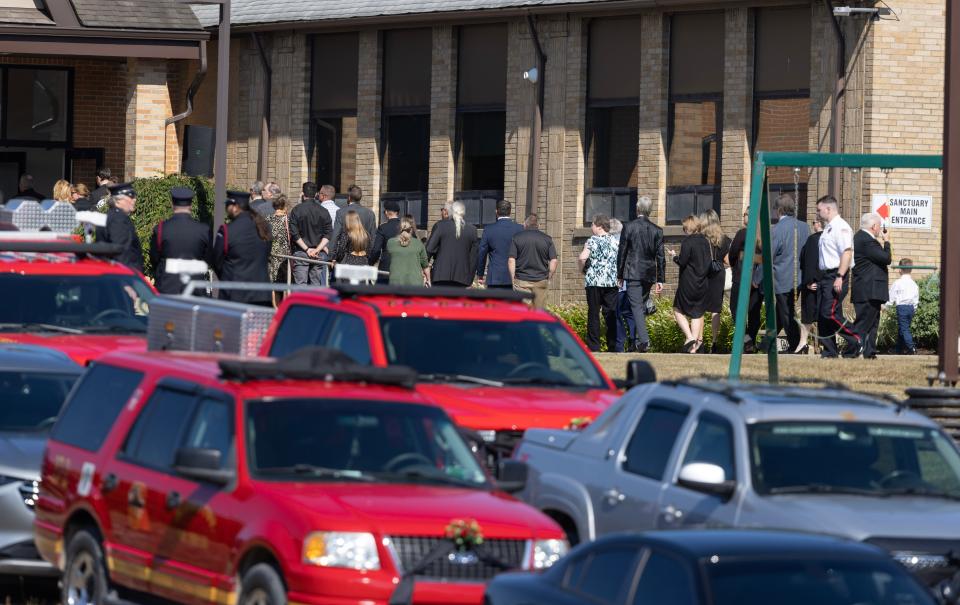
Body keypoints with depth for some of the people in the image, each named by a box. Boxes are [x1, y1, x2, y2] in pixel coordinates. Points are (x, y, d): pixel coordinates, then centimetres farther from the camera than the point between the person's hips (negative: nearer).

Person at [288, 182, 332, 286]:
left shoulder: (297, 210, -4)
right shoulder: (323, 211, 3)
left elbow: (294, 234, -8)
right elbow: (328, 234, -2)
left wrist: (307, 249, -8)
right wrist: (318, 249, -6)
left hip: (300, 253, -3)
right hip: (318, 254, 3)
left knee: (301, 285, -4)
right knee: (316, 285, 6)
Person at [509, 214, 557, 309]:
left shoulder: (517, 238, 0)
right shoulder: (547, 239, 4)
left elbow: (511, 260, -5)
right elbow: (554, 261, -1)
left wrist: (513, 280, 0)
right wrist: (549, 278, 8)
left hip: (521, 281, -1)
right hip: (541, 281, 1)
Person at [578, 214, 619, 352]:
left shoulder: (592, 241, -6)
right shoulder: (615, 241, 7)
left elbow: (582, 257, -19)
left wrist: (582, 269, -1)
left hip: (594, 282, -4)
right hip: (612, 283, 4)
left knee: (593, 314, 1)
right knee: (611, 315, 7)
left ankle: (594, 346, -1)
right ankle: (613, 345, 6)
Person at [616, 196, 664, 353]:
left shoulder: (628, 227, -5)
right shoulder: (657, 231, 4)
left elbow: (622, 252, -2)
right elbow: (660, 257, 4)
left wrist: (619, 275, 6)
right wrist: (660, 280, 8)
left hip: (633, 273, -4)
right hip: (649, 274, 4)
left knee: (636, 306, -9)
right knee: (642, 306, 16)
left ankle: (644, 339, -25)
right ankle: (637, 342, 21)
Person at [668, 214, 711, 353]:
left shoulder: (687, 241, -14)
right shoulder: (705, 242, 5)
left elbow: (682, 262, -16)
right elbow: (708, 262, 9)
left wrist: (674, 256, 2)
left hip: (688, 283, -6)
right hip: (703, 283, 6)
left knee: (679, 310, 7)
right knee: (697, 313, 9)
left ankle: (689, 337, -9)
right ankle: (695, 344, 6)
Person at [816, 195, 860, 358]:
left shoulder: (840, 227, -11)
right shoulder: (828, 228, 19)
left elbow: (847, 253, -20)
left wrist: (839, 277, -26)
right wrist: (821, 279, 17)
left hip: (836, 276, -10)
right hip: (826, 276, 10)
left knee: (830, 313, -16)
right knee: (822, 315, 6)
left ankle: (855, 341, -7)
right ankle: (829, 350, 10)